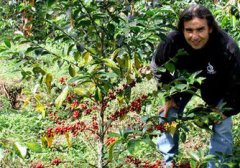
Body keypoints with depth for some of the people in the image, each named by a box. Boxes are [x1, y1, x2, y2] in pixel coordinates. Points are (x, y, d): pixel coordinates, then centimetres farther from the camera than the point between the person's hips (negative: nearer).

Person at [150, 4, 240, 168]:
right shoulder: (172, 41, -36)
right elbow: (158, 67, -12)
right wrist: (169, 96, -8)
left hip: (217, 88, -2)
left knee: (222, 128, -6)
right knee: (168, 116, 2)